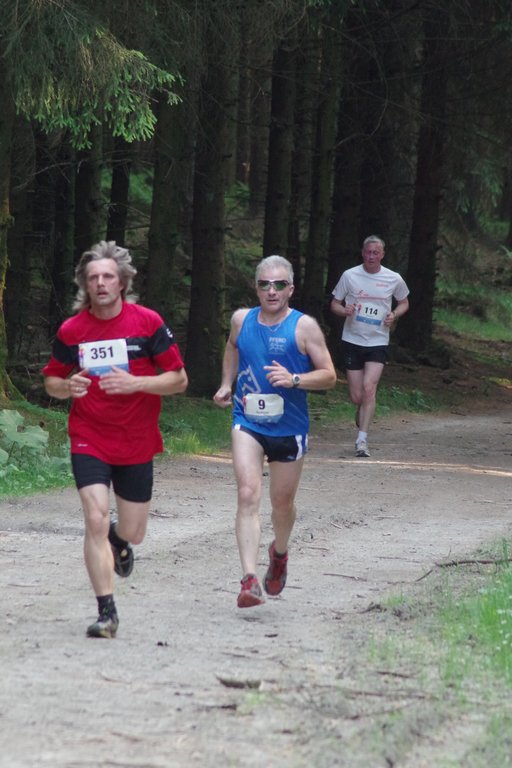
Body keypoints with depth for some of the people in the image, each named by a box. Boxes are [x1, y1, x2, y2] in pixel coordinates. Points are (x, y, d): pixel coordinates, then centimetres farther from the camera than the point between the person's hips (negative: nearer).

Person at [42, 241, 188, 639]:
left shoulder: (148, 323, -7)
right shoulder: (71, 330, -3)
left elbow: (179, 379, -4)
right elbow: (52, 380, 10)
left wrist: (134, 383, -20)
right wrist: (68, 387, -14)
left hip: (136, 444, 1)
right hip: (88, 441, 0)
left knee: (133, 533, 9)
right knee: (96, 520, -17)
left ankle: (118, 539, 48)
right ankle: (107, 613, -8)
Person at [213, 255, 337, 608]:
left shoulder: (304, 327, -7)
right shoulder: (242, 320, 3)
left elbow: (329, 376, -7)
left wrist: (294, 380, -23)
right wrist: (226, 384, 13)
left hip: (289, 428, -1)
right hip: (248, 422, 1)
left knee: (283, 503, 13)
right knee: (248, 495, -17)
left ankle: (279, 553, 47)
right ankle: (250, 579, -24)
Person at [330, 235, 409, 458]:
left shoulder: (394, 279, 1)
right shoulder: (349, 276, -1)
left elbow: (404, 303, 17)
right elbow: (334, 304, 7)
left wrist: (395, 315, -5)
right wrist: (345, 311, -16)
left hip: (378, 342, -1)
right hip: (352, 341, 1)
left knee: (369, 387, -19)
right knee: (356, 396, 0)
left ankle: (362, 440, -18)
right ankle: (361, 415, 37)